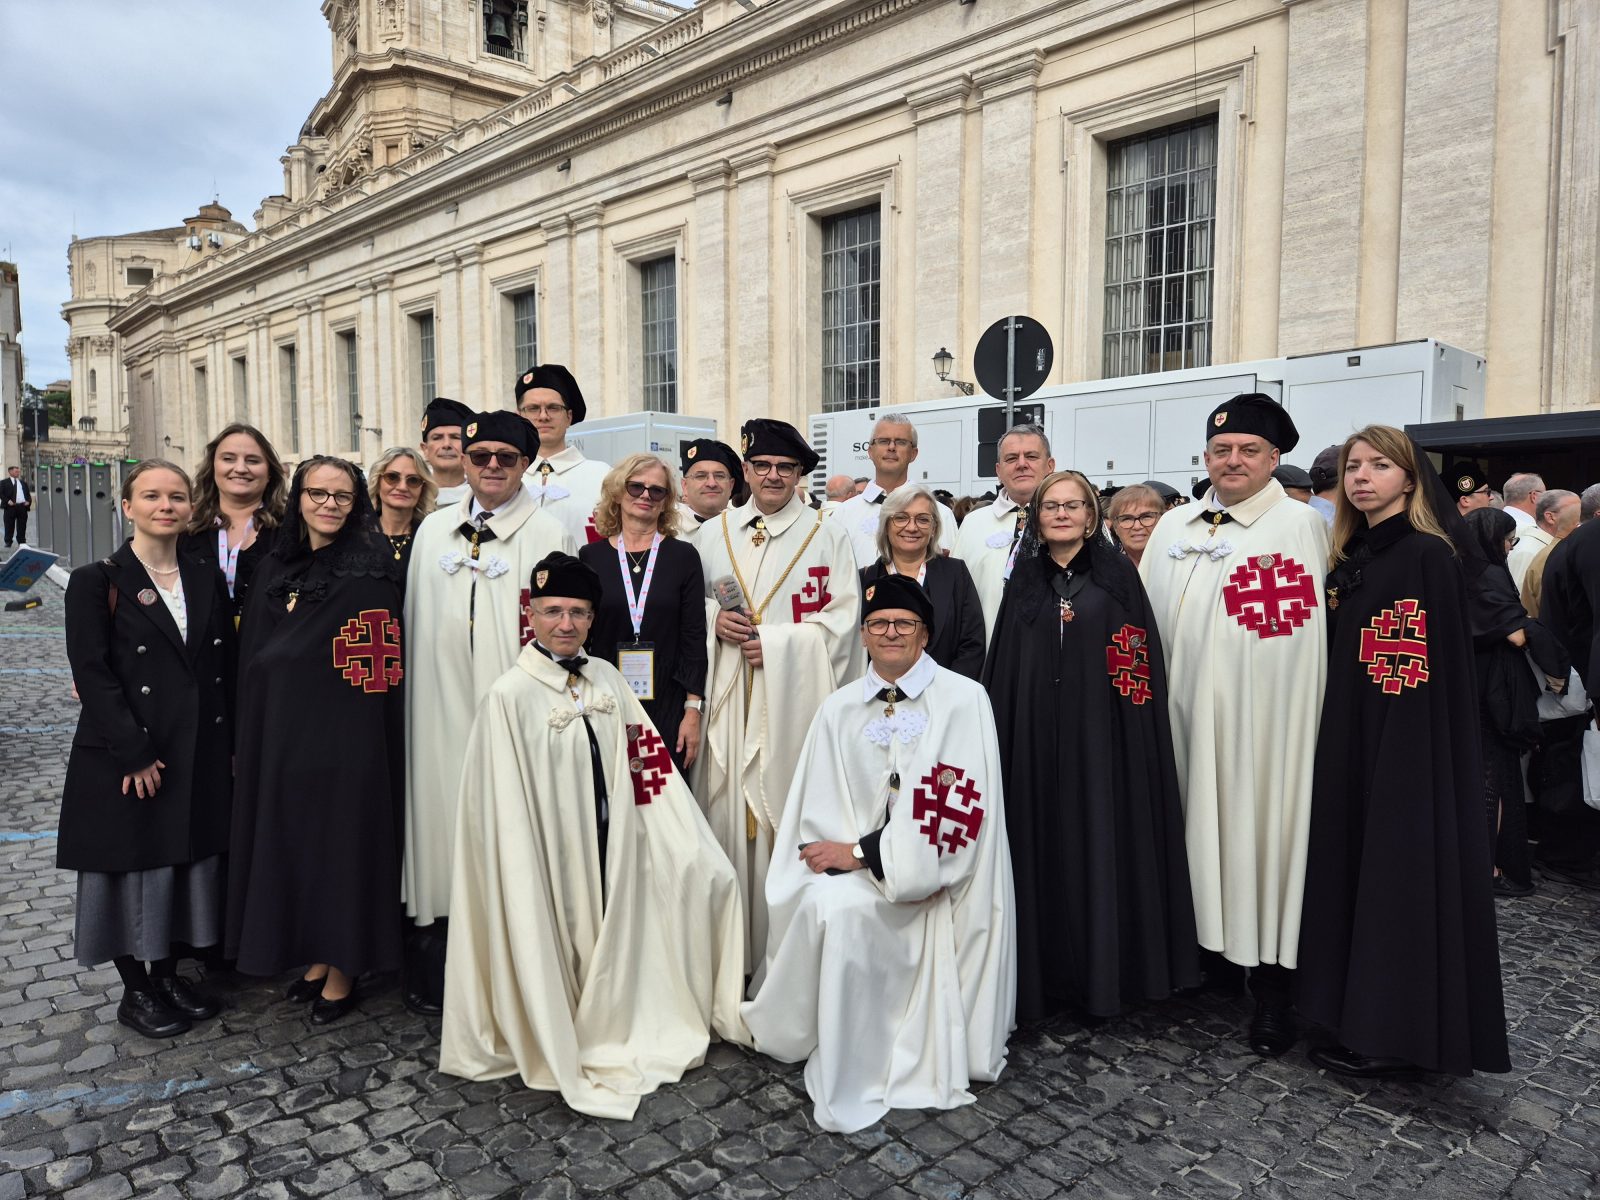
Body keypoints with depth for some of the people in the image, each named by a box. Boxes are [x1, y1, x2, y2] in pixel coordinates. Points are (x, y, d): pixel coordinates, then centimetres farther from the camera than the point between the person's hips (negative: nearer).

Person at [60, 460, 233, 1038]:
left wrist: (232, 744, 4)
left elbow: (227, 665, 8)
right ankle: (136, 992, 25)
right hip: (126, 761, -4)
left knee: (192, 865, 12)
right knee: (133, 867, 7)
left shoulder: (206, 574, 7)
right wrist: (134, 753, -16)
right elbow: (91, 672, -11)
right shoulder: (97, 581, -6)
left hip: (202, 756, 4)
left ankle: (169, 975, 30)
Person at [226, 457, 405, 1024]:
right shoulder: (277, 568, 10)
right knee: (294, 839, 14)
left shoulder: (370, 566, -9)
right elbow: (256, 657, 12)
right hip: (283, 730, 6)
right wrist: (251, 740, 11)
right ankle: (317, 956, 31)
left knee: (344, 838, 4)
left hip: (346, 733, -6)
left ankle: (345, 969, 21)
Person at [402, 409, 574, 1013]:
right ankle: (435, 974, 21)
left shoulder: (549, 535, 1)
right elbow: (417, 623, 13)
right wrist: (421, 696, 8)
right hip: (444, 705, 3)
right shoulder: (433, 530, 12)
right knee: (443, 814, 7)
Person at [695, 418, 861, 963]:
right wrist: (713, 617, -4)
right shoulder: (712, 534, 15)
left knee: (791, 810, -4)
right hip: (729, 696, 3)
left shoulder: (827, 535, 5)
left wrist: (778, 642, -12)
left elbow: (842, 618, -2)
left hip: (795, 696, -2)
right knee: (727, 807, 1)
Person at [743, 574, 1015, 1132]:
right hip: (846, 867, 4)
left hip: (932, 875, -3)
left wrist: (862, 853, -13)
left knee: (838, 910, -27)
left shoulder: (964, 700, -5)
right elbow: (818, 813, 5)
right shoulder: (839, 708, 8)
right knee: (813, 904, -25)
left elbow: (956, 806, -14)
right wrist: (836, 852, -15)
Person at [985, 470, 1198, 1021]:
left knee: (1101, 845, 3)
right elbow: (1002, 666, 9)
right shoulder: (1024, 580, 10)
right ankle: (1046, 970, 19)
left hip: (1102, 735, -2)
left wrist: (1138, 732, -10)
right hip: (1035, 736, 2)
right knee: (1043, 848, 6)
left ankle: (1105, 970, 17)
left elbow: (1144, 657, -2)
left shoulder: (1117, 574, 2)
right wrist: (1000, 736, 3)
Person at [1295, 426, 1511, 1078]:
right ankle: (1359, 1014, 28)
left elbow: (1430, 678, -18)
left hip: (1408, 754, -8)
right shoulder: (1351, 558, 12)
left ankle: (1392, 1034, 14)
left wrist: (1403, 765, -20)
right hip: (1350, 750, 8)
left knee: (1399, 877, 1)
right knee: (1354, 872, 14)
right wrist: (1332, 749, 9)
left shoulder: (1428, 555, -13)